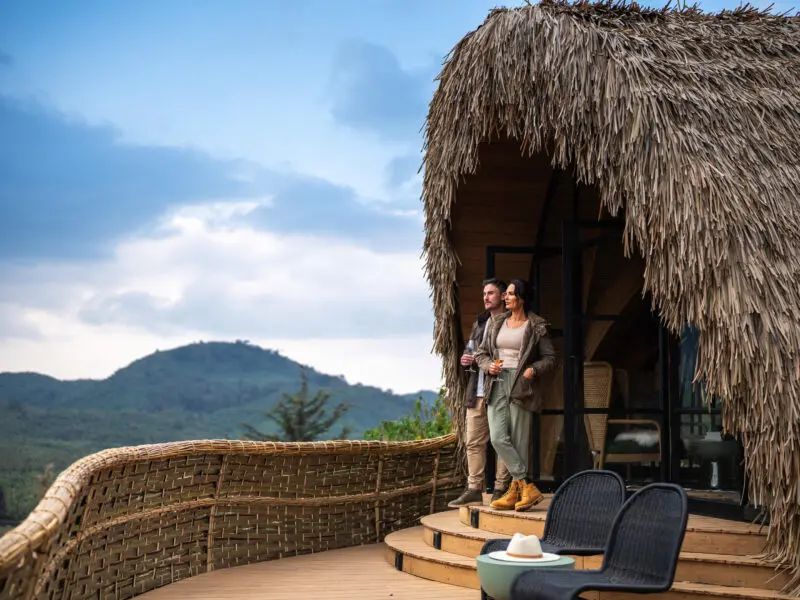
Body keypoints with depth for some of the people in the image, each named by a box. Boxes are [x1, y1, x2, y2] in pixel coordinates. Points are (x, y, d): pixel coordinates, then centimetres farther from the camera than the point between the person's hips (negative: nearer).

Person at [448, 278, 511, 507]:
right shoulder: (479, 323, 19)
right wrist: (466, 359, 7)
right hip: (477, 392, 7)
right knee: (474, 442, 6)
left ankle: (500, 490, 3)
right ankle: (474, 489, 9)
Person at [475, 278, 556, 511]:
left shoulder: (536, 326, 1)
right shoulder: (497, 322, 14)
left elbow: (550, 357, 3)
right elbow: (481, 353, 19)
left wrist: (534, 369, -15)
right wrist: (488, 365, -2)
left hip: (521, 386, -4)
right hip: (498, 384, 4)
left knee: (519, 441, -4)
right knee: (498, 438, -8)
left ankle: (515, 490, 3)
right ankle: (527, 486, -4)